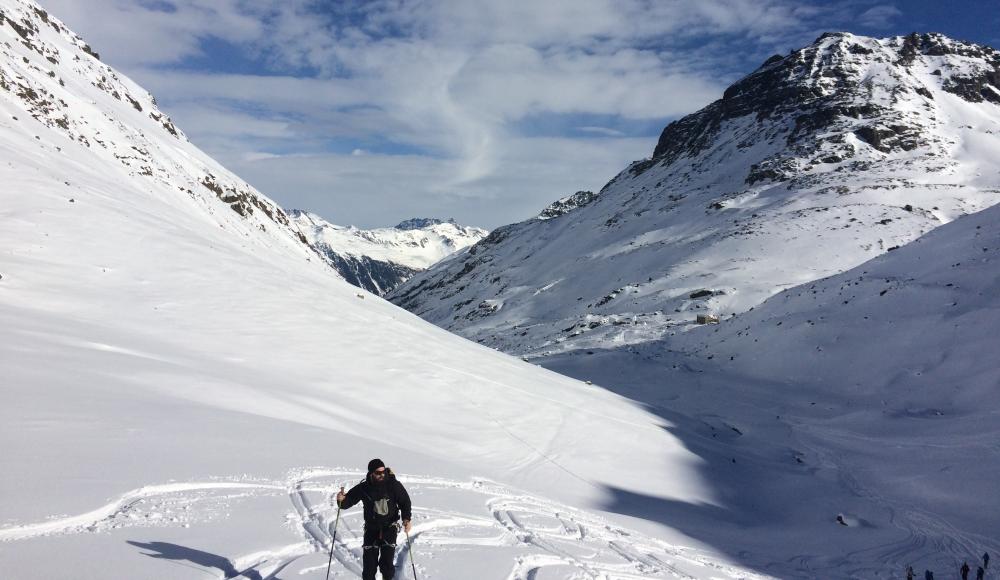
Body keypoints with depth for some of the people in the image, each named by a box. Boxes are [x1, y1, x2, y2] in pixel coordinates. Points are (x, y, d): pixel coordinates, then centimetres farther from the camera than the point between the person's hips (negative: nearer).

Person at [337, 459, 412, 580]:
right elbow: (349, 500, -3)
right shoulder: (363, 488, -9)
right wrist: (342, 500, -26)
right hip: (371, 528, 2)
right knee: (369, 563, 0)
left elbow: (405, 502, -4)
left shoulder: (394, 485, -13)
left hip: (390, 527, -2)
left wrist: (406, 518, -18)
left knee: (386, 562, -11)